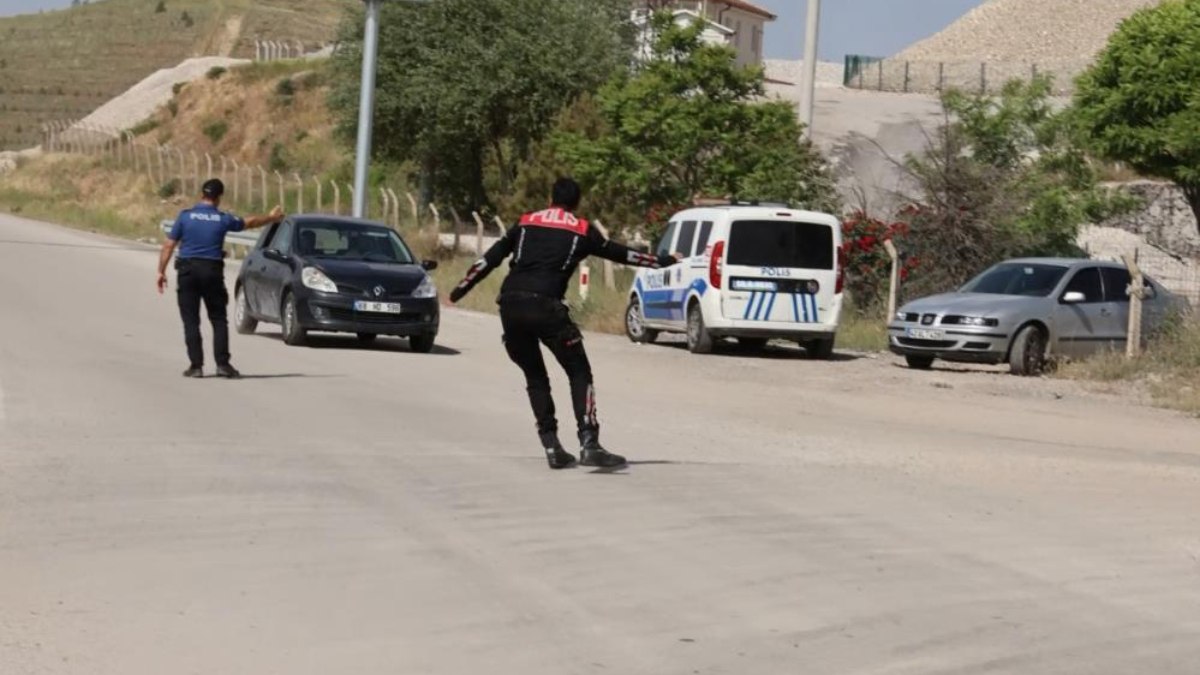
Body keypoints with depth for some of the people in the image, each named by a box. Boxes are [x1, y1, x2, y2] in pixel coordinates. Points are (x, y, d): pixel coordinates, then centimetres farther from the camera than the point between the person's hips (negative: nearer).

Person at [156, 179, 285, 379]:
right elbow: (250, 223, 19)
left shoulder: (185, 216, -1)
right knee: (218, 319, 7)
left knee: (190, 320, 3)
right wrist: (272, 218, 36)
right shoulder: (223, 219, 2)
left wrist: (161, 271, 5)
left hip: (187, 271, 0)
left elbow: (169, 245, -2)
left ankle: (196, 365, 0)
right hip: (212, 271, 0)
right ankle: (223, 364, 1)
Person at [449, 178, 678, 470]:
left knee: (535, 377, 17)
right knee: (580, 374, 5)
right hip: (545, 307, -4)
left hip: (510, 306, 4)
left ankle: (551, 446, 9)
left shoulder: (526, 223, 20)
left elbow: (491, 258, 19)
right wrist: (663, 261, 34)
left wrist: (461, 289, 27)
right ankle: (589, 444, -9)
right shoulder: (582, 230, 13)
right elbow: (620, 254, 21)